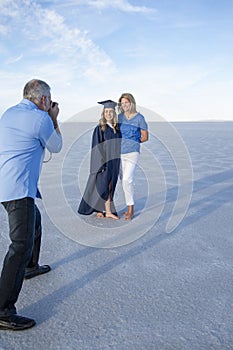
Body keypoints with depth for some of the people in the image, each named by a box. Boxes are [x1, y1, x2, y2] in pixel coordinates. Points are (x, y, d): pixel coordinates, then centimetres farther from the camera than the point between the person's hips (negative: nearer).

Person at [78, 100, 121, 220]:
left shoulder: (117, 129, 9)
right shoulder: (99, 129, -7)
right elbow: (97, 147, -11)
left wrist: (118, 162, 10)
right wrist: (101, 163, -17)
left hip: (114, 162, 6)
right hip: (103, 161, -6)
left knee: (110, 186, 8)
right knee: (103, 185, -2)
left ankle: (100, 209, 18)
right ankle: (108, 211, 7)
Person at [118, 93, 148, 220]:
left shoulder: (139, 118, -3)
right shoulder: (120, 117, 10)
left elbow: (145, 137, 2)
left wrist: (132, 142, 7)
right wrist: (124, 142, 6)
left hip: (132, 153, -5)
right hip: (120, 153, 5)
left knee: (127, 180, -16)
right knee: (123, 180, 7)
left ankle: (131, 208, -3)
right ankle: (129, 207, 19)